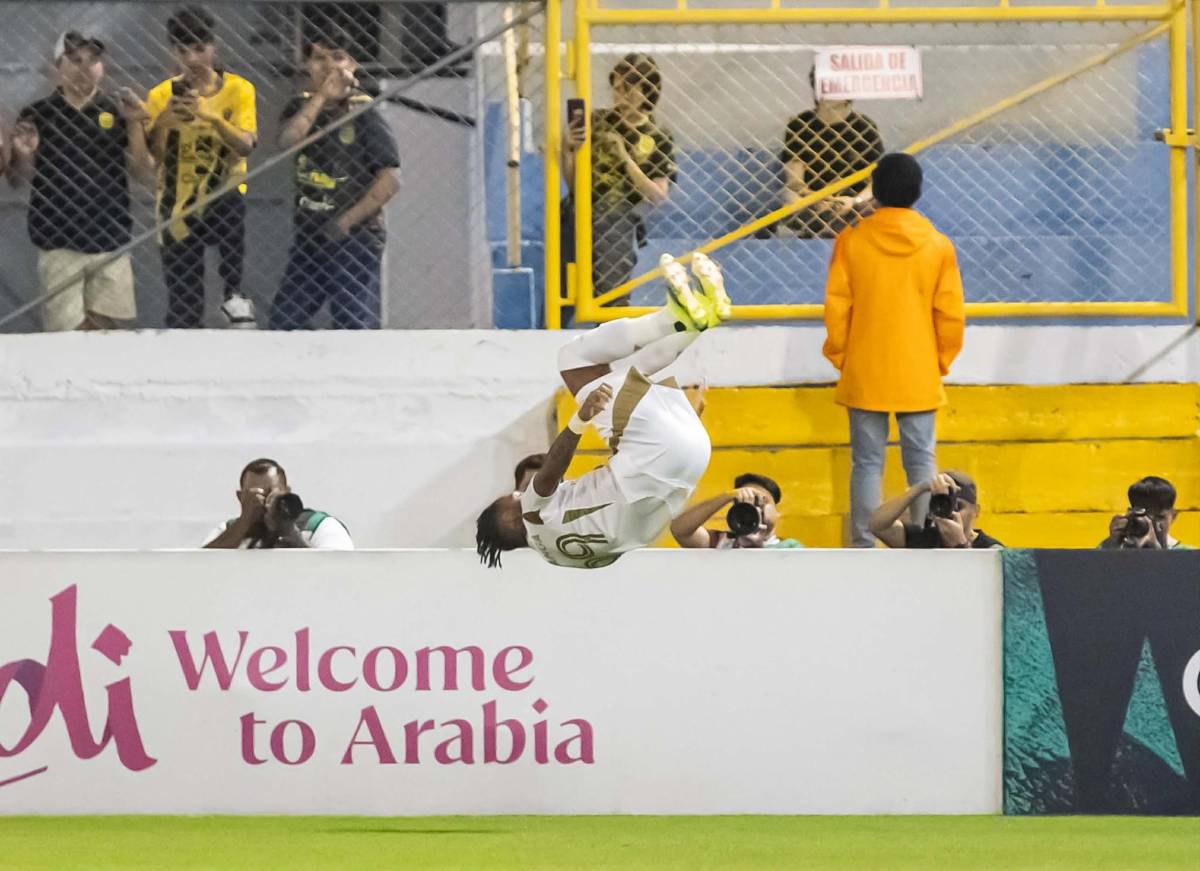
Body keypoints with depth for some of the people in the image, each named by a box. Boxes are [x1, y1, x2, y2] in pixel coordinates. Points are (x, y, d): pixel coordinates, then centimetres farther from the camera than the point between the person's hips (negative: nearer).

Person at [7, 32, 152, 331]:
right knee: (69, 334, -8)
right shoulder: (37, 115, 3)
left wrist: (134, 125, -12)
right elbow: (18, 181, 5)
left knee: (110, 329, 1)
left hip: (111, 246, 2)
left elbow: (143, 173, 2)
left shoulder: (117, 112, 7)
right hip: (59, 247, -2)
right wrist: (23, 157, -17)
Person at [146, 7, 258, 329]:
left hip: (222, 192, 0)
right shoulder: (162, 95, 0)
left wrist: (212, 117, -31)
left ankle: (234, 294, -17)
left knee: (230, 207, -34)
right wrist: (162, 123, -25)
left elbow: (246, 145, -16)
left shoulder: (237, 89, -2)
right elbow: (152, 157, -6)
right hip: (178, 204, 0)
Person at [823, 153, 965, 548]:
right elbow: (951, 313, -2)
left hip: (864, 377, 0)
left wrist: (840, 357, 9)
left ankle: (864, 548, 0)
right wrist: (942, 362, 12)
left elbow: (836, 307, -4)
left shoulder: (852, 240, -7)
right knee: (921, 460, 6)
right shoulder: (937, 246, -4)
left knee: (867, 462, 3)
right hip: (919, 377, 0)